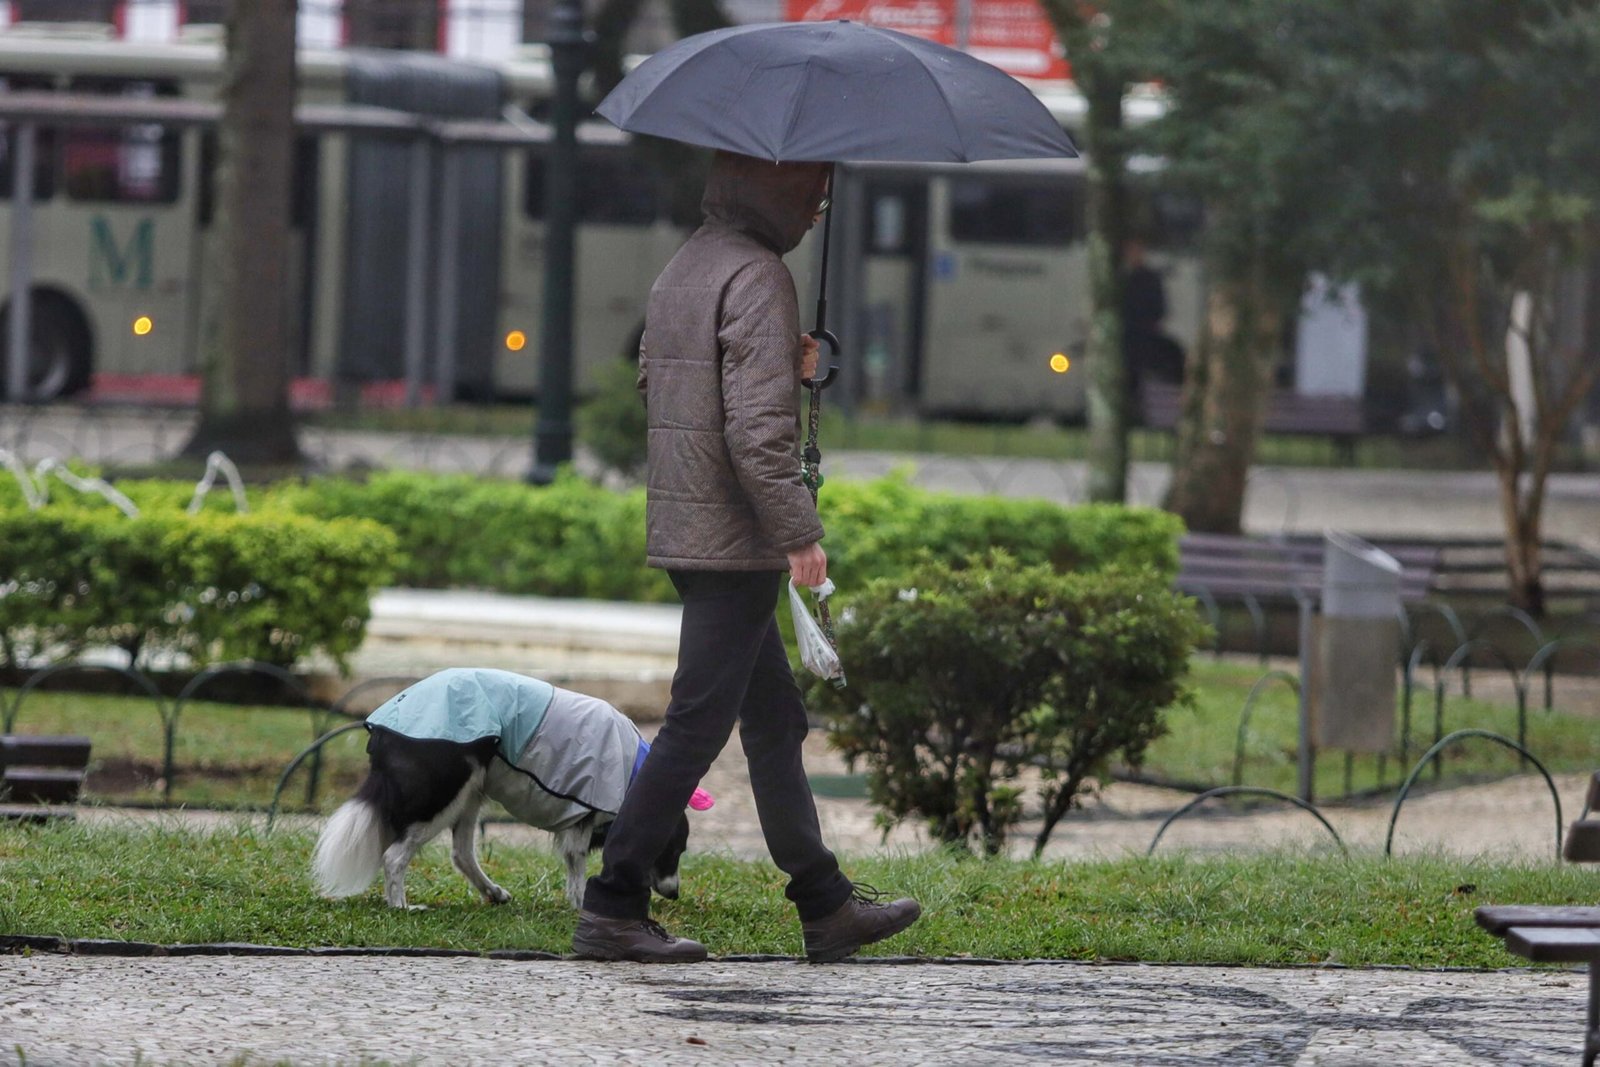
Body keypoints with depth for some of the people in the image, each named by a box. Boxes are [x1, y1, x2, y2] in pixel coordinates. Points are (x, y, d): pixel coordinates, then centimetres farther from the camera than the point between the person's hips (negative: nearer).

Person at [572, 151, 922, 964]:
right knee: (697, 726, -6)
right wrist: (800, 531, -16)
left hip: (679, 525, 10)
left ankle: (825, 904, 21)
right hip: (735, 539, -10)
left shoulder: (682, 270, 14)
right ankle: (611, 910, -6)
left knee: (776, 720, 15)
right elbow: (757, 426, -22)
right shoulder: (757, 278, -16)